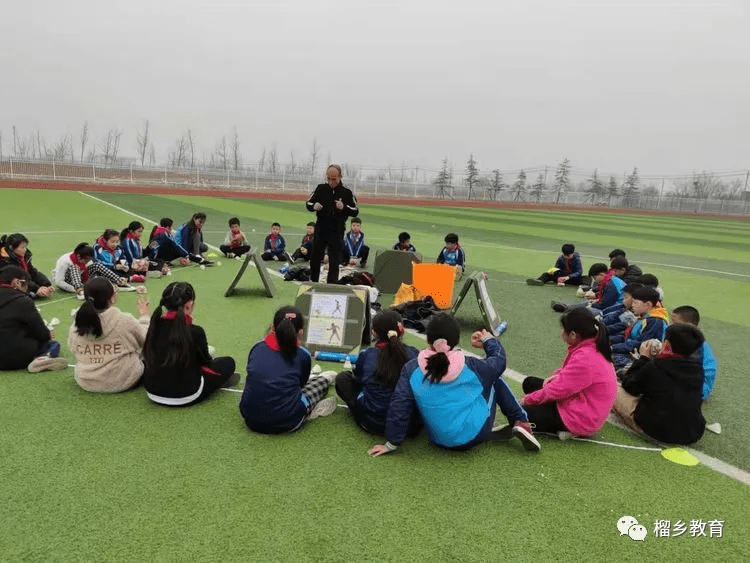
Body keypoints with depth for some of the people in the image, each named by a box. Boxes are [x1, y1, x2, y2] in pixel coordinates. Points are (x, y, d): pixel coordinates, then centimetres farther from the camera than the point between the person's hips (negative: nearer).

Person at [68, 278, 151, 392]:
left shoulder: (76, 326, -10)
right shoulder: (125, 321, -22)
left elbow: (73, 350, 7)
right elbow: (145, 339, -4)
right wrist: (145, 316, 13)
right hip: (122, 383, -5)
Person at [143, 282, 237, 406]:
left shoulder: (155, 326, -4)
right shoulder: (195, 332, -20)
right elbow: (206, 362, -2)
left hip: (152, 393, 6)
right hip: (185, 398, -6)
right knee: (228, 363, 11)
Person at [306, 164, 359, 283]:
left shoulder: (347, 192, -4)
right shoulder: (321, 188, 2)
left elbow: (355, 211, -2)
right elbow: (309, 203, 9)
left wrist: (344, 207, -21)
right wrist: (314, 206, -15)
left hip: (337, 233, -3)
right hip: (320, 230, 3)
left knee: (334, 262, 0)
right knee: (315, 259, 12)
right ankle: (313, 283, 29)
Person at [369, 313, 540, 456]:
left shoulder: (411, 369, -12)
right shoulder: (470, 366, -11)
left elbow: (399, 407, -11)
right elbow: (499, 359, 6)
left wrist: (391, 442, -1)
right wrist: (488, 340, 25)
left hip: (441, 441, 2)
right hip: (476, 434, -2)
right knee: (495, 380, 19)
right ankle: (521, 423, 17)